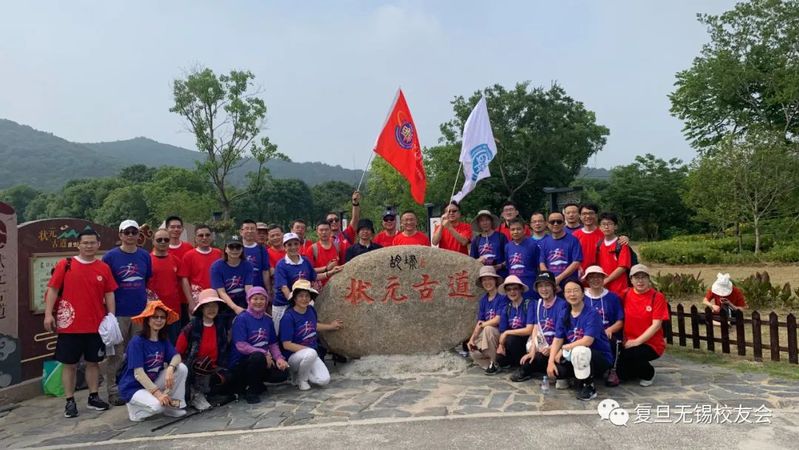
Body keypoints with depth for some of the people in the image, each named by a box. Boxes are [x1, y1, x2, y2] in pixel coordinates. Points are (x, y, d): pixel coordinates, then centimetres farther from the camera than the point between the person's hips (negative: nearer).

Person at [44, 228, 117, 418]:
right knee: (69, 363, 7)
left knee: (93, 361, 12)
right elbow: (53, 290, -2)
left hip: (96, 325, 2)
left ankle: (94, 397, 23)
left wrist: (111, 316, -1)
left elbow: (109, 294, 6)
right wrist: (48, 314, -9)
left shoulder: (104, 268, 4)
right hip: (69, 325, -2)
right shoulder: (65, 265, -1)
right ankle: (70, 401, 17)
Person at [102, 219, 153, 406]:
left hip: (141, 311, 3)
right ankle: (113, 391, 15)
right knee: (115, 354, 4)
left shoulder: (145, 256, 6)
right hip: (118, 312, -3)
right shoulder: (110, 256, -3)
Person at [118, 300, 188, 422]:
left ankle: (173, 405, -2)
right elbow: (138, 373, -24)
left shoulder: (163, 340, 2)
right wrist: (157, 393, -31)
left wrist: (170, 369, -32)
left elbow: (176, 356, -7)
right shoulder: (137, 342, -19)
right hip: (133, 388, -6)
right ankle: (135, 407, 0)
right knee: (157, 405, -32)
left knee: (182, 368, -13)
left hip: (153, 382, 6)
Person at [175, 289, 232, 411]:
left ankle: (198, 391, 0)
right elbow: (178, 353, -4)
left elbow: (224, 352, 9)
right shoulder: (191, 328, -6)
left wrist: (222, 371, -3)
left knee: (226, 377, -25)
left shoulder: (221, 326, 6)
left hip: (213, 368, 4)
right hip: (191, 369, -4)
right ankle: (196, 394, -2)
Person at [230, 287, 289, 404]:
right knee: (258, 356, -36)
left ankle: (256, 383, 10)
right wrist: (264, 353, -25)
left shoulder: (268, 320, 7)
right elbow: (241, 345, -20)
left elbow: (273, 344, 8)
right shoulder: (241, 318, -12)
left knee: (283, 373, -16)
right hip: (240, 362, -6)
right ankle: (250, 391, -13)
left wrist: (279, 358, -11)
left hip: (264, 360, 6)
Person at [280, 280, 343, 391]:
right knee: (311, 353, -37)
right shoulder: (288, 317, -19)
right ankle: (301, 380, -8)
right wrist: (308, 349, -21)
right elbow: (287, 344, -20)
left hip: (311, 354, 6)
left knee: (324, 380, -14)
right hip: (293, 356, -6)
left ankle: (299, 372, 14)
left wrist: (331, 326, 26)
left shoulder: (311, 310, 2)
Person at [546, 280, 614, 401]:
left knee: (578, 351, -38)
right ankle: (579, 377, 11)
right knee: (554, 369, -20)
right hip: (575, 358, 6)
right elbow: (557, 340, -2)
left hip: (600, 357, -6)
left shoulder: (592, 314, -16)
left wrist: (564, 349, -17)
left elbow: (587, 341, -25)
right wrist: (551, 362, -17)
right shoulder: (564, 316, 2)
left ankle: (589, 387, -14)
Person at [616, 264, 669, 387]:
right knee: (622, 373, -16)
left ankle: (649, 373, 1)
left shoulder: (657, 297, -7)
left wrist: (637, 341, -19)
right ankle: (639, 370, 20)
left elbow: (656, 325, -12)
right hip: (629, 343, 4)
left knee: (625, 355, -31)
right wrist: (624, 339, -11)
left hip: (652, 344, -3)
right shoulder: (625, 295, 3)